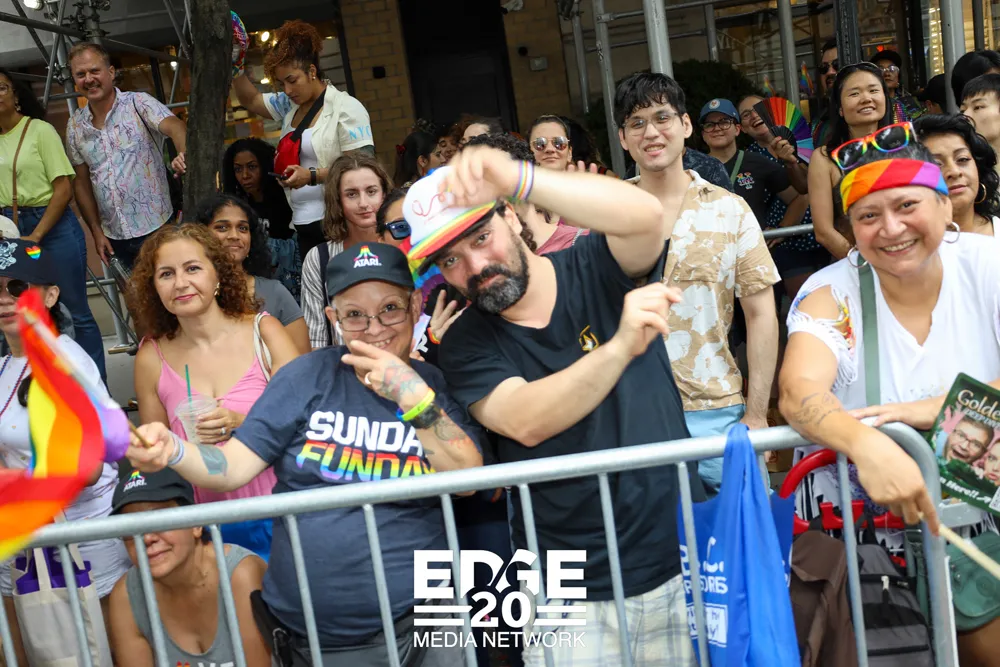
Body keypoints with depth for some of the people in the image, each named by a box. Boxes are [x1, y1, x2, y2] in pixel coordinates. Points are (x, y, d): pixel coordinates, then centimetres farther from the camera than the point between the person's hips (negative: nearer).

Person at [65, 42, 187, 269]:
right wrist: (96, 231, 8)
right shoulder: (75, 125, 6)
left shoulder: (138, 103, -7)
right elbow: (82, 182, 13)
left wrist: (184, 154, -49)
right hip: (114, 237, 5)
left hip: (157, 229, -4)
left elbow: (174, 126, -27)